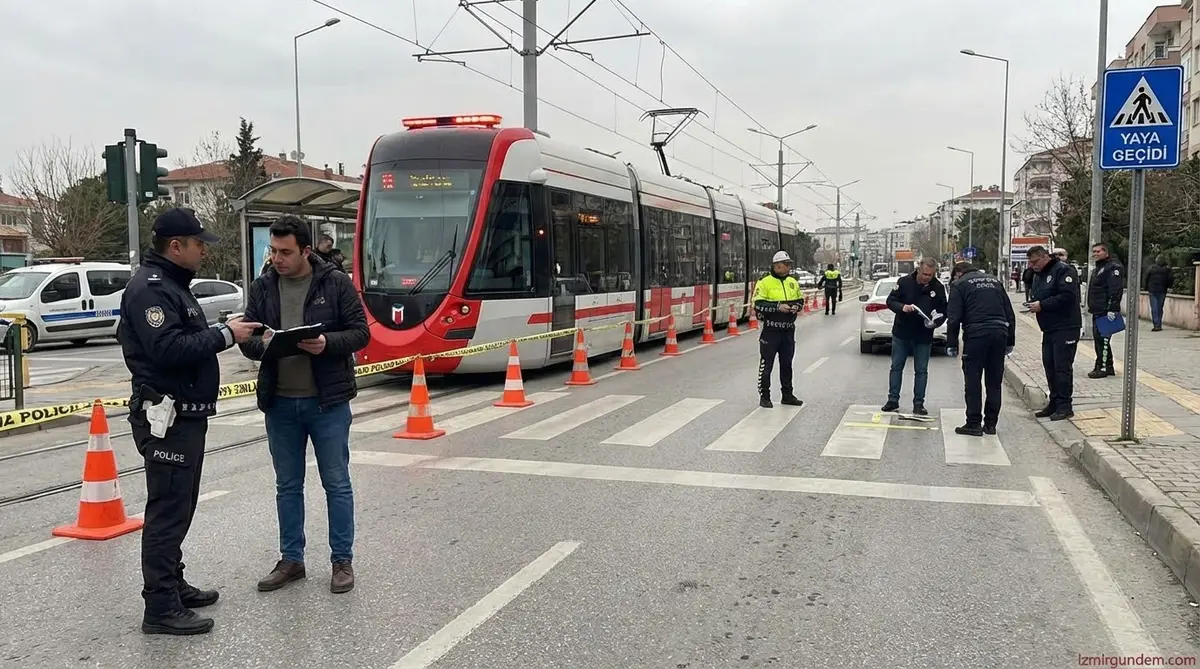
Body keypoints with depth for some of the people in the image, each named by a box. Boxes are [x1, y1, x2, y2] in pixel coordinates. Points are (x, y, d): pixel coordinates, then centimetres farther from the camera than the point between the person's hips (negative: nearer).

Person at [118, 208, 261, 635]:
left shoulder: (171, 284, 18)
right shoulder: (149, 287, -15)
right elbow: (168, 349, -27)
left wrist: (224, 333, 5)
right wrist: (224, 335, -21)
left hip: (185, 415, 11)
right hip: (167, 418, -11)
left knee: (179, 506, 18)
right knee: (168, 510, -7)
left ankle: (173, 584, 30)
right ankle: (161, 609, -2)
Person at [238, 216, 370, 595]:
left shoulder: (336, 283, -4)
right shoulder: (262, 288, 5)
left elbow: (360, 332, -5)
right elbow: (247, 340, 5)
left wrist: (328, 343, -23)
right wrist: (263, 344, -18)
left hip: (328, 400, -3)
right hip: (280, 403, 4)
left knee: (337, 483, 5)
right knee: (288, 486, 14)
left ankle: (342, 560, 17)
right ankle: (291, 560, 27)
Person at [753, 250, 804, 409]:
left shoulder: (793, 282, 11)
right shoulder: (765, 283, -9)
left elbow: (800, 300, 20)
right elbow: (759, 305, -15)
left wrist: (796, 306, -2)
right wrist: (778, 307, -23)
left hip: (788, 330, 6)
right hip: (771, 330, -6)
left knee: (786, 364, 15)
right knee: (766, 364, 0)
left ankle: (787, 395, 26)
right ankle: (764, 397, 8)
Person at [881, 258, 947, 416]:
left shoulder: (938, 288, -6)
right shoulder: (904, 282, -10)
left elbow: (943, 311, 2)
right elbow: (890, 301, -5)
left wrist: (936, 322, -19)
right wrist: (902, 307, -26)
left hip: (924, 337, 0)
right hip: (901, 333, 0)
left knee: (921, 371, 4)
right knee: (896, 367, 6)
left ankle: (918, 404, 11)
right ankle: (893, 400, 16)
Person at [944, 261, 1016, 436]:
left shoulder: (959, 285, 5)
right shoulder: (996, 282, 21)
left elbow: (954, 318, -4)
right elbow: (1010, 315, 18)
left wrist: (951, 344, 0)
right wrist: (1010, 341, 20)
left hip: (976, 335, -5)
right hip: (999, 333, 5)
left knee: (973, 381, 2)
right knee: (994, 381, 11)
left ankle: (974, 424, 2)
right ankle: (990, 424, 15)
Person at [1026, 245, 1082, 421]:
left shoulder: (1063, 270, -12)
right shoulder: (1038, 275, 16)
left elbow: (1068, 296, -23)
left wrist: (1042, 305, -20)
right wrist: (1033, 305, 1)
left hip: (1065, 327, -9)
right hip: (1049, 328, 9)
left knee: (1062, 367, -7)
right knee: (1049, 365, 11)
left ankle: (1065, 406, -1)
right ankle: (1054, 403, 19)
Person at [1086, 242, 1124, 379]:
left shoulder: (1113, 267, -12)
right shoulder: (1098, 268, 21)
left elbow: (1116, 289, -20)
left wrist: (1112, 309, -25)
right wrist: (1091, 306, 23)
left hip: (1106, 312, -11)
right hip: (1097, 311, 11)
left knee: (1102, 338, -9)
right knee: (1098, 338, 13)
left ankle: (1103, 367, -6)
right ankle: (1108, 367, 20)